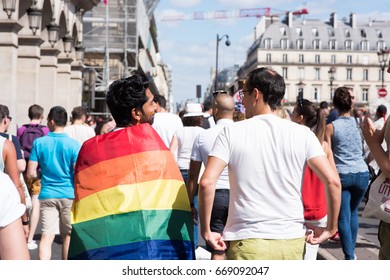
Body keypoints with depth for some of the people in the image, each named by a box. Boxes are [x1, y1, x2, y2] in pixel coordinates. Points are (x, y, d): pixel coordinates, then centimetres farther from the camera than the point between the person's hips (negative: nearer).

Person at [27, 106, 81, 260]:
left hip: (47, 195, 1)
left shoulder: (39, 143, -2)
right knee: (68, 235, 14)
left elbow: (31, 173, -2)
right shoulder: (74, 145, -7)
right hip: (69, 195, 0)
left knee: (47, 235, -1)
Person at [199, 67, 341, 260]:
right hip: (292, 240, 3)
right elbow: (332, 181, -5)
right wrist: (331, 229, 6)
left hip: (246, 242, -2)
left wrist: (206, 231, -2)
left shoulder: (232, 133, -3)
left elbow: (207, 182, -12)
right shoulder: (302, 134, 2)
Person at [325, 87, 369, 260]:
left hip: (342, 174, -3)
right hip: (361, 174, 3)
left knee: (343, 217, 1)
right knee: (353, 212, 23)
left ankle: (349, 257, -5)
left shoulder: (330, 127, -5)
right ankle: (351, 251, 27)